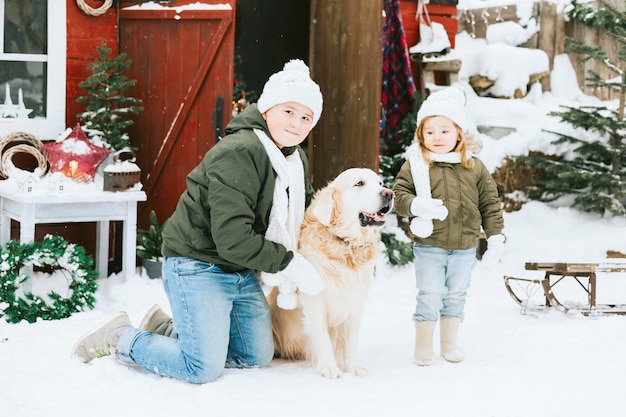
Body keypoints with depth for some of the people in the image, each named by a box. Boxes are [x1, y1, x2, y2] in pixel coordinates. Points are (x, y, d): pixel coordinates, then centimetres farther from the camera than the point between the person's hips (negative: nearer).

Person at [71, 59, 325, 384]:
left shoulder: (297, 161, 6)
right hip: (198, 264, -9)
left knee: (257, 357, 12)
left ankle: (168, 328, 24)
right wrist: (290, 263, -23)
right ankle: (120, 338, 8)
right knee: (204, 368, -14)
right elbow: (232, 238, -29)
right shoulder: (238, 154, -24)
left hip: (241, 270, 9)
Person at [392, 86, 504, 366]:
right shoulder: (415, 164, -3)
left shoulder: (474, 167, 4)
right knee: (429, 296, -1)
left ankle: (449, 343, 27)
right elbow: (400, 195, -7)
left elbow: (489, 203, 7)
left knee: (456, 295, 13)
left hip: (465, 246, 3)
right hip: (429, 245, -3)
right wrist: (417, 205, -27)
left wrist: (495, 236, 2)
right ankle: (423, 346, 13)